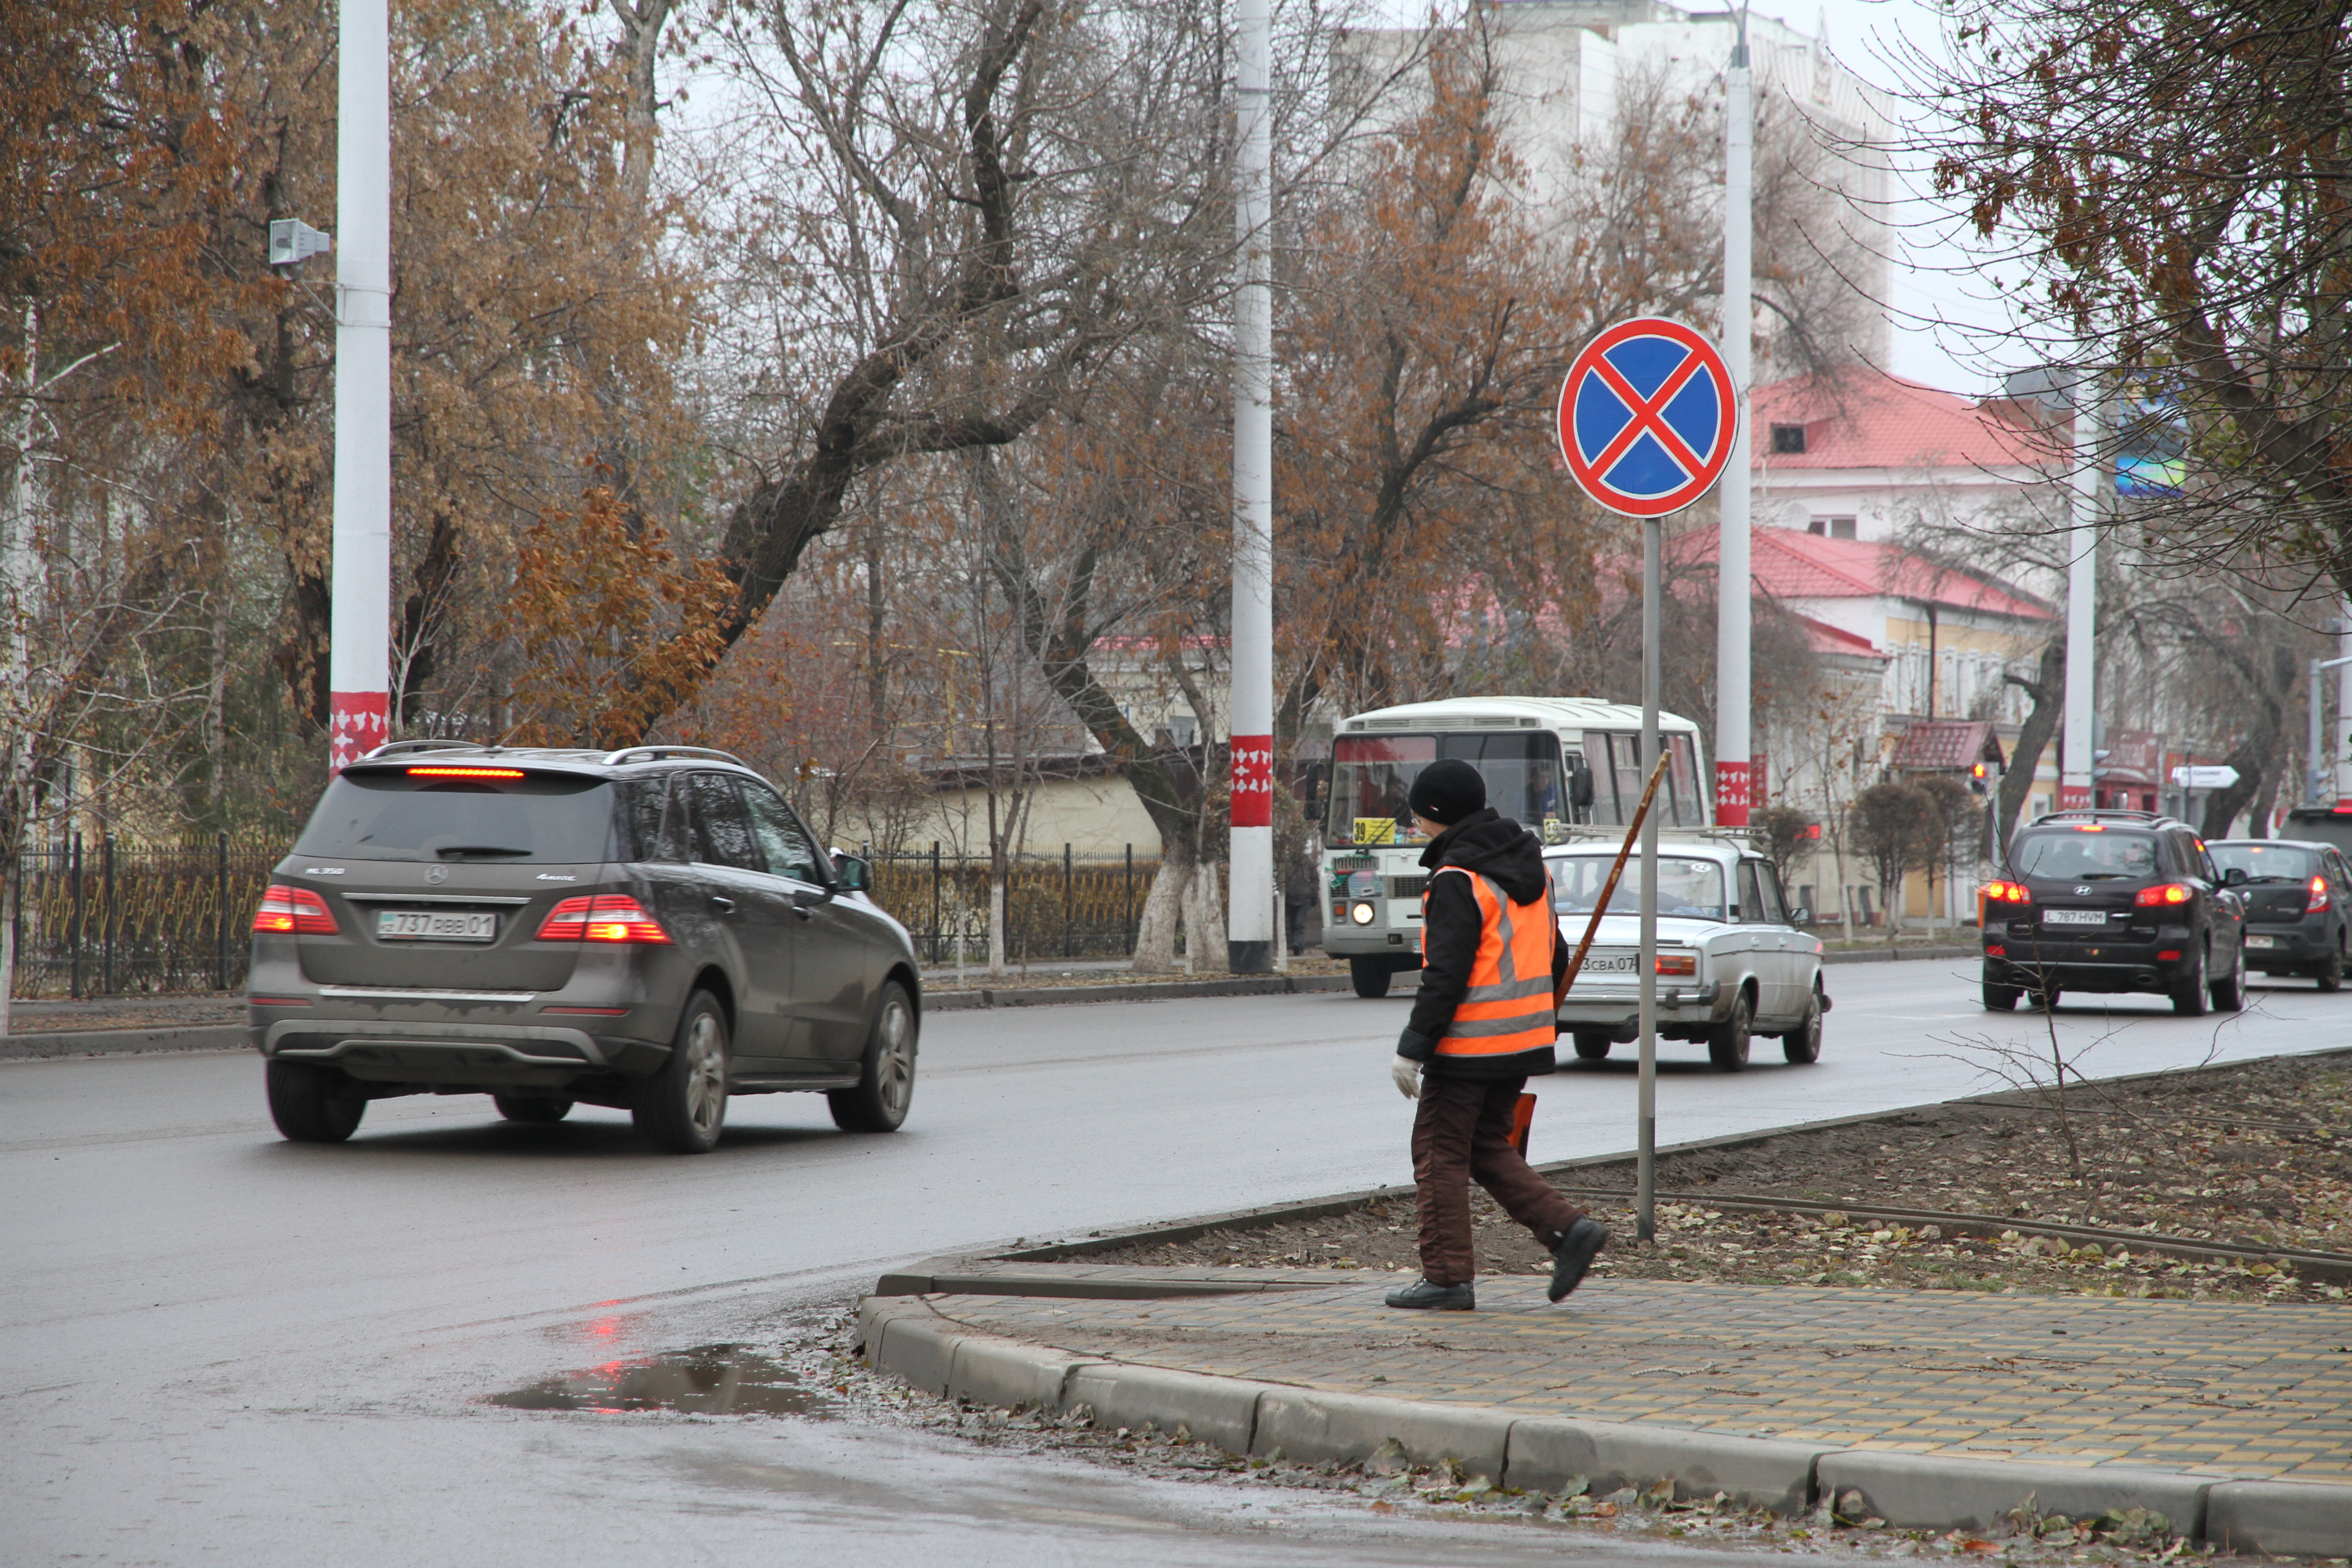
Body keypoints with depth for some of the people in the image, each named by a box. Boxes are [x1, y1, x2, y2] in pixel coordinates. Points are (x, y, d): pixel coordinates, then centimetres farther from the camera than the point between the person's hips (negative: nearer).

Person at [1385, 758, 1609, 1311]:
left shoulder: (1458, 881, -16)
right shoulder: (1530, 867, 12)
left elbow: (1447, 975, -21)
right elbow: (1555, 956, 17)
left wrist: (1414, 1047, -19)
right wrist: (1544, 1022, 26)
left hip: (1469, 1045, -9)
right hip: (1526, 1038, 9)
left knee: (1440, 1153, 2)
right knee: (1487, 1146, 18)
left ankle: (1448, 1276, 3)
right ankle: (1568, 1228, 4)